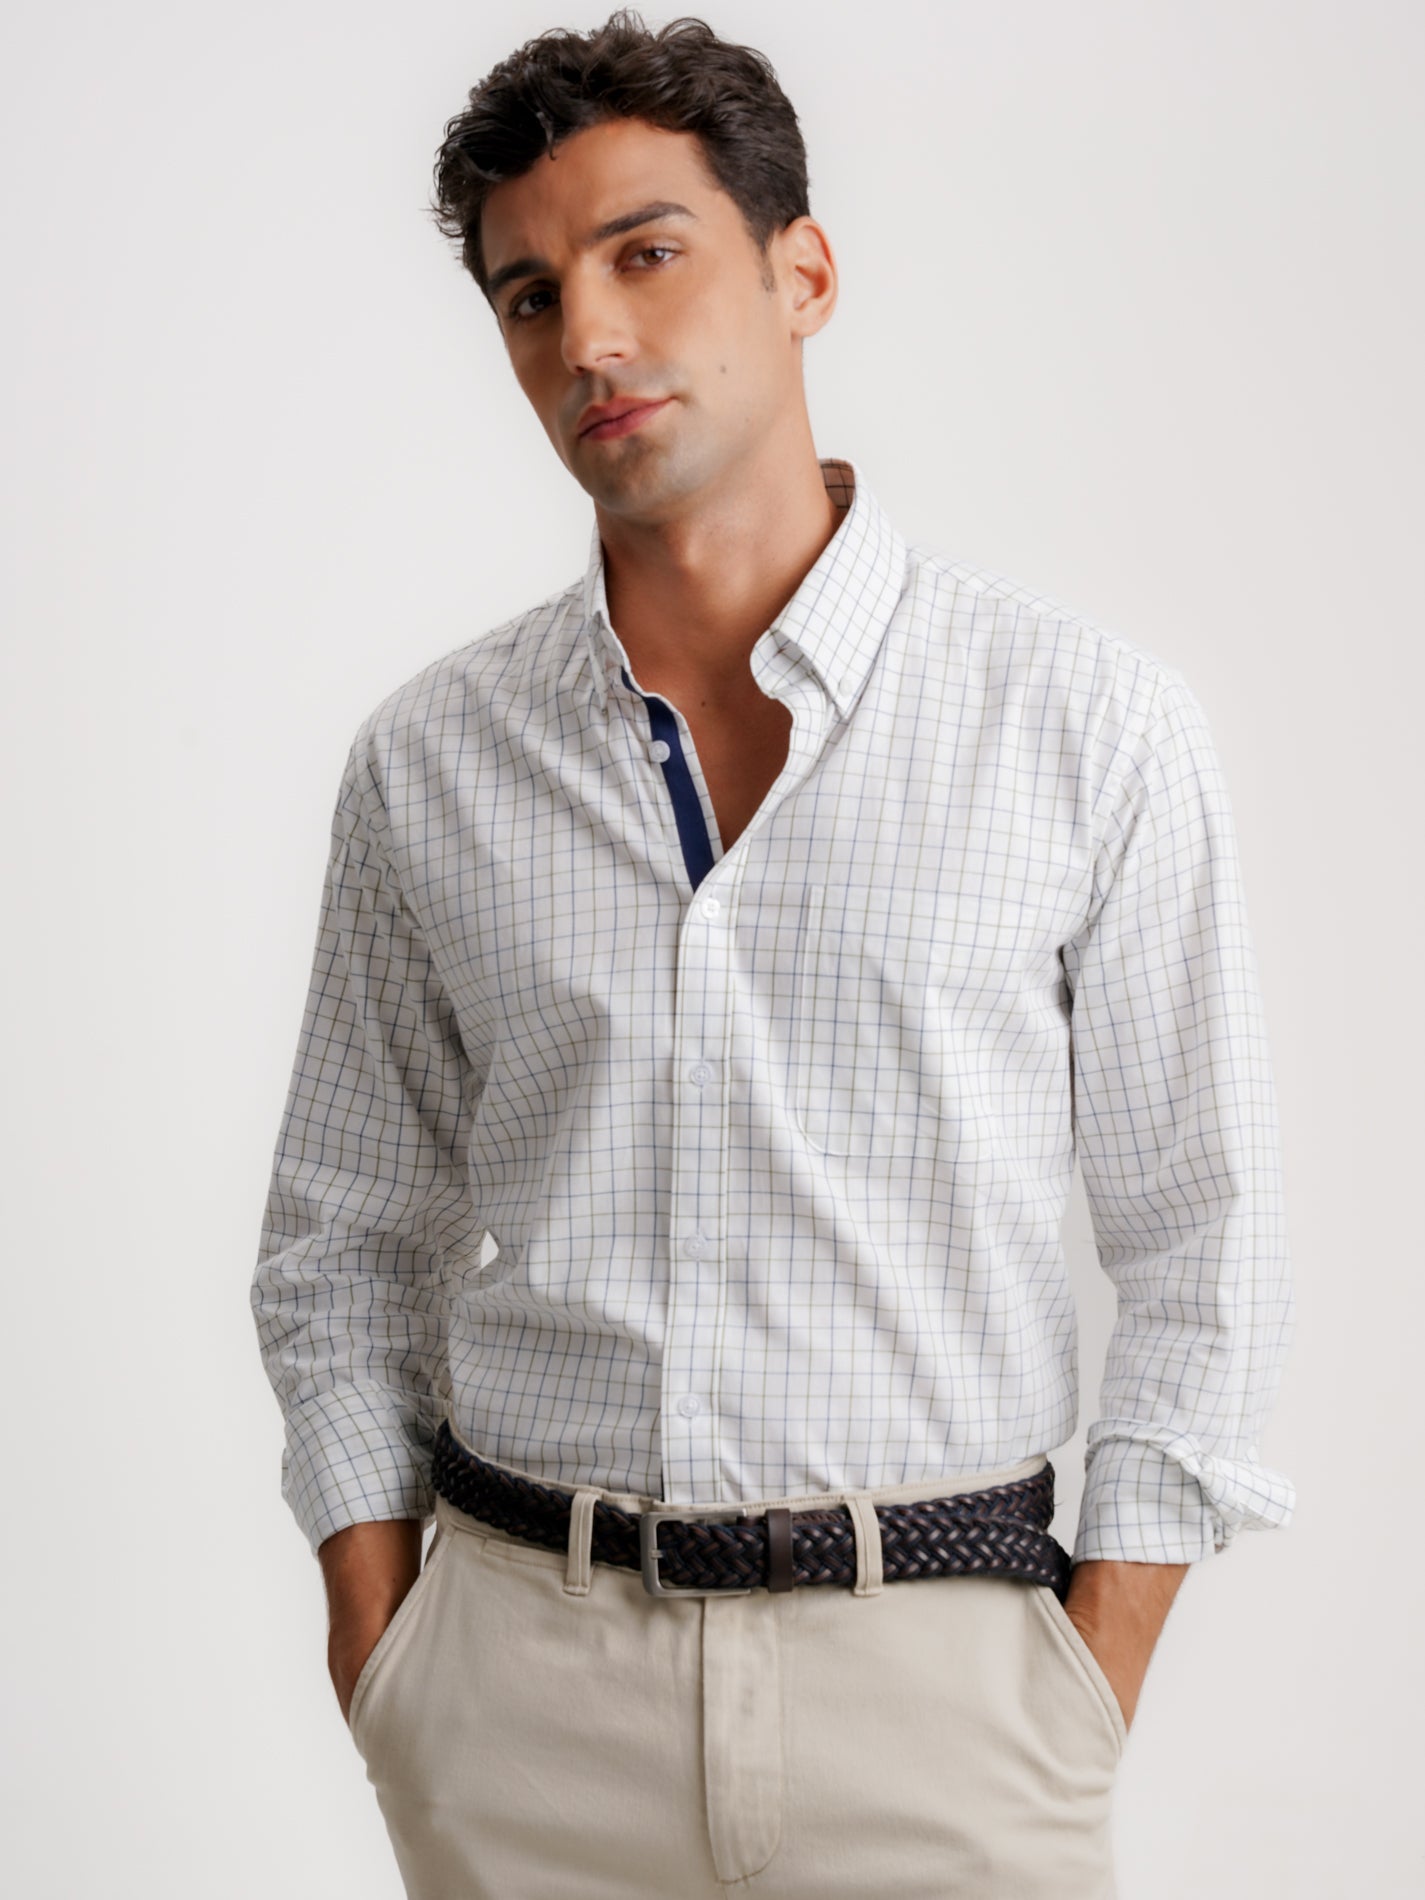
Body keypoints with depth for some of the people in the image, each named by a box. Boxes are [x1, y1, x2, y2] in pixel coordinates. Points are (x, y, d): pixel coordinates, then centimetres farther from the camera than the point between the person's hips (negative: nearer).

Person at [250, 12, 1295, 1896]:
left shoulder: (1091, 721, -3)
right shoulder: (427, 763, 3)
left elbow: (1201, 1248, -1)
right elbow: (341, 1260, 10)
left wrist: (1086, 1723, -5)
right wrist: (384, 1698, 3)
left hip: (933, 1669, -1)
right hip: (521, 1681, 2)